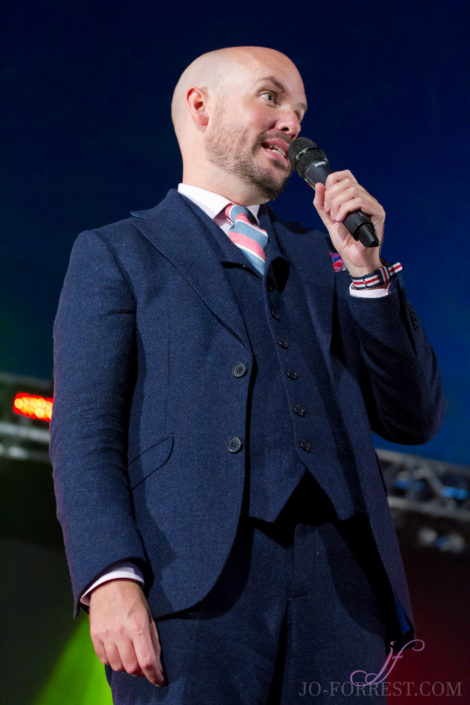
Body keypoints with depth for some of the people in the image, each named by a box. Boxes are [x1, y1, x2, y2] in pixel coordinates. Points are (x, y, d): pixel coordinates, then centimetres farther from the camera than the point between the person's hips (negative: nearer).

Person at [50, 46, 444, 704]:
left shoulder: (321, 257, 25)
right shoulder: (115, 255, 13)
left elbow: (413, 419, 17)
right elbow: (84, 429, 1)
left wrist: (365, 267, 6)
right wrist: (113, 580, -15)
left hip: (339, 592, 4)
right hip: (194, 596, -3)